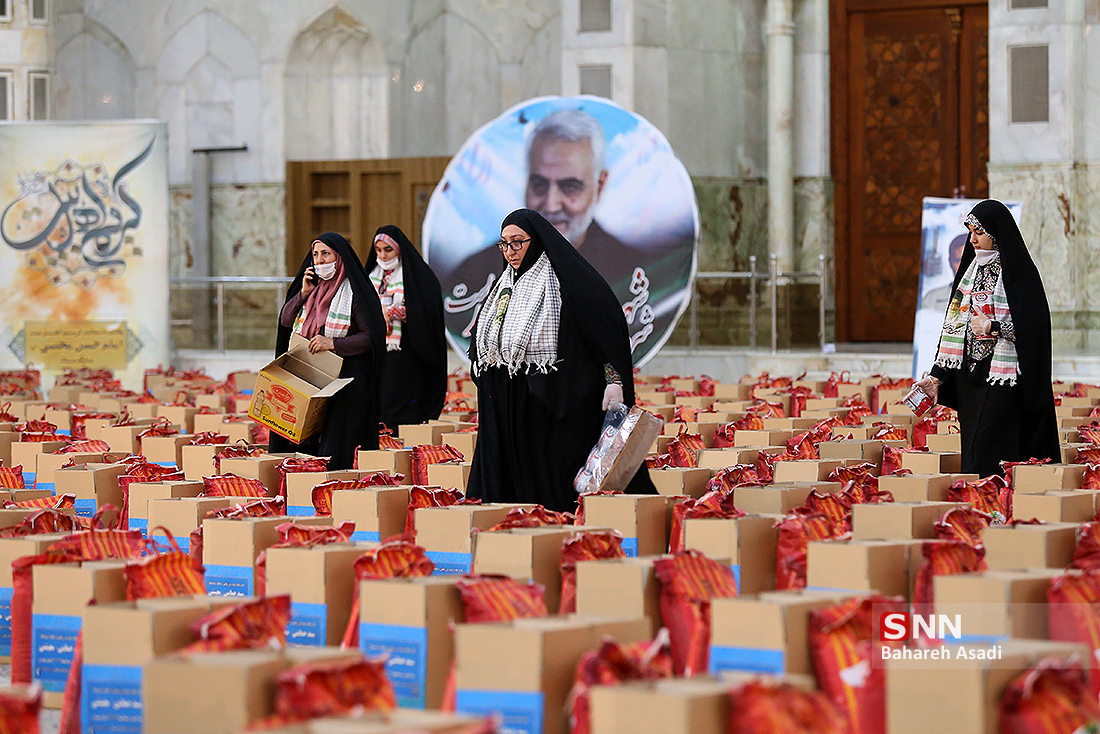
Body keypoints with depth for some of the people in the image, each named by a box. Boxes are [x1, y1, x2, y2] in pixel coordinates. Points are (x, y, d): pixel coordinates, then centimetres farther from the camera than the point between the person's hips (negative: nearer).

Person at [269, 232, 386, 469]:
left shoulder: (354, 293, -7)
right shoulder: (314, 286, 14)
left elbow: (371, 336, -12)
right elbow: (285, 320, 12)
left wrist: (333, 344, -20)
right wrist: (303, 294, -2)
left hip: (344, 378, -6)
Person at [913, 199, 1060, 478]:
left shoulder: (1019, 272, -8)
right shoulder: (973, 268, 13)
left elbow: (1034, 326, -12)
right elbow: (955, 324, 13)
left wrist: (993, 327, -22)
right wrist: (937, 374, 8)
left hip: (1002, 379, -7)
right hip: (970, 375, 7)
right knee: (971, 447, 6)